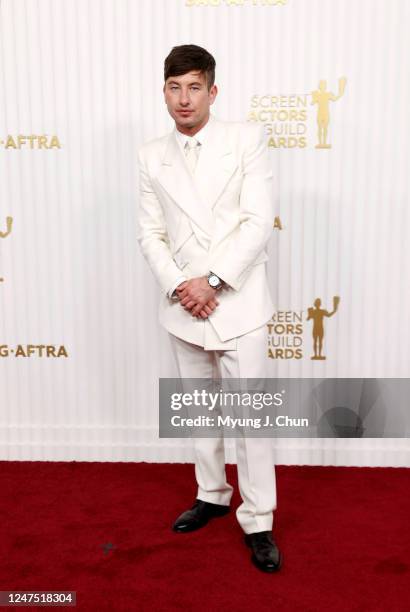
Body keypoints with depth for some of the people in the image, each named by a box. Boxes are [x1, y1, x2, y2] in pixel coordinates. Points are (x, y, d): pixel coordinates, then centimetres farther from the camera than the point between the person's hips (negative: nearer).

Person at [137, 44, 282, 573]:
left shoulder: (246, 139, -2)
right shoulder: (151, 156, 7)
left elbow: (259, 221, -10)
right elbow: (150, 234, 5)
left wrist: (213, 281, -16)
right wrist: (178, 287, -11)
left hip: (238, 301, -3)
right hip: (183, 305, 4)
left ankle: (257, 521, 17)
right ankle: (212, 494, 36)